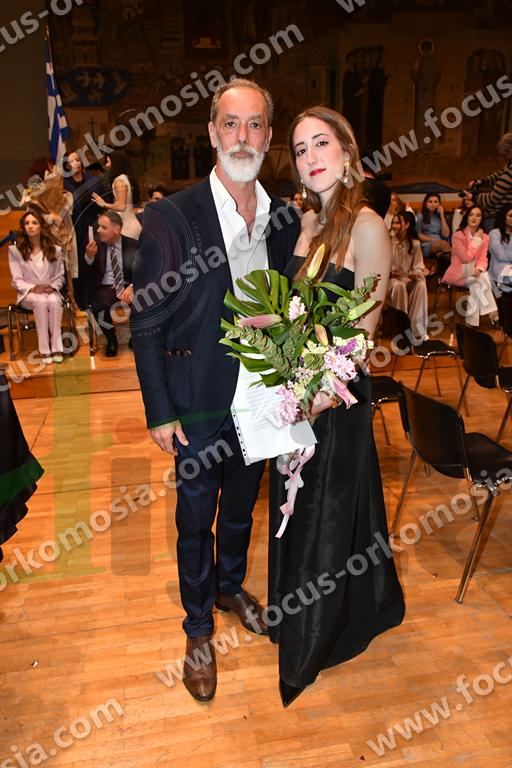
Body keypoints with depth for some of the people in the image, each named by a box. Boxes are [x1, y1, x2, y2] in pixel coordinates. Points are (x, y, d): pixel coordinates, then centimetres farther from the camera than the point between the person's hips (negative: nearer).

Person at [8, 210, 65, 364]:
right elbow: (17, 280, -1)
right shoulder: (15, 250, 2)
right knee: (41, 301, -37)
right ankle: (44, 349, -33)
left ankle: (56, 347, -31)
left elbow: (60, 276, 9)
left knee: (54, 302, -36)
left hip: (51, 292, 2)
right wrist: (33, 288, -19)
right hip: (28, 293, -1)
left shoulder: (55, 249, 9)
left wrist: (53, 287, -12)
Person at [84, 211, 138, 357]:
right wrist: (89, 256, -18)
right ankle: (111, 340, 0)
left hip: (128, 287, 0)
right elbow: (86, 276, 2)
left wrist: (132, 287, -21)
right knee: (99, 309, -33)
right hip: (104, 288, 0)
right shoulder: (95, 245, 4)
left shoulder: (133, 245, 4)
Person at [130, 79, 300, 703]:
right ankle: (198, 629, 37)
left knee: (241, 505, 23)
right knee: (196, 518, 13)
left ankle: (230, 586, 52)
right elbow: (145, 324, -12)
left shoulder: (285, 220, 0)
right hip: (199, 405, -4)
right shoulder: (169, 218, -15)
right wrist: (159, 413, -11)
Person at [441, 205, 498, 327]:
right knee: (481, 280, -29)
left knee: (477, 285, -29)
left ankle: (473, 322, -26)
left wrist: (479, 269, -23)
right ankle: (492, 312, -22)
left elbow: (483, 258, 0)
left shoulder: (484, 237, 7)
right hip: (458, 274, -4)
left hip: (472, 273, 4)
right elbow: (466, 258, -18)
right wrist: (476, 240, -14)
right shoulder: (458, 235, -11)